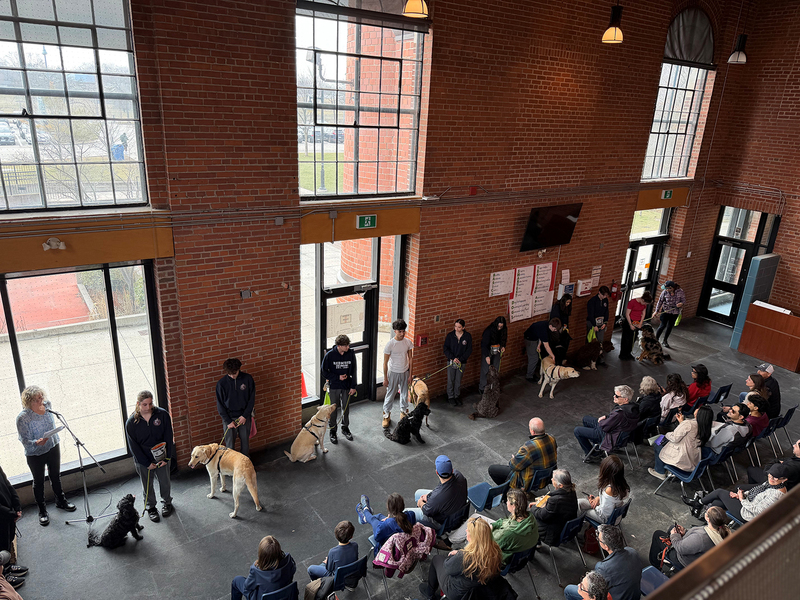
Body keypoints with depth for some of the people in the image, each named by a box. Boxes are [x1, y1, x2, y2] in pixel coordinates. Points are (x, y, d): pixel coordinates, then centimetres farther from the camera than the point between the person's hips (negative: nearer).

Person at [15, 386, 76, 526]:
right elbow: (24, 440, -21)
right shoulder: (22, 418, -26)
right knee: (39, 482, 12)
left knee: (55, 476, 21)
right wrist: (37, 443, -40)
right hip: (35, 454, -4)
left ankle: (61, 501, 42)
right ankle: (42, 511, 30)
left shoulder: (47, 405, -11)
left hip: (53, 448, 4)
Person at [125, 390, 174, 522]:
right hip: (143, 460, 0)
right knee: (147, 485, 15)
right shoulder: (131, 422, -14)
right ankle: (151, 507, 38)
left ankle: (167, 502, 41)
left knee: (164, 482, 15)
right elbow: (133, 446, -10)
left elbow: (168, 437, -8)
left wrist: (166, 458, -12)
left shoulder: (162, 414, -13)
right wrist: (147, 463, -13)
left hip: (162, 457, 1)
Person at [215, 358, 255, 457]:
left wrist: (245, 416, -9)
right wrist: (228, 421, -10)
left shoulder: (248, 379, -9)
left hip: (244, 417, 1)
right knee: (230, 445, 4)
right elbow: (220, 405, -5)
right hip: (229, 418, -1)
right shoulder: (221, 383, -11)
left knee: (245, 442, 13)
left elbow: (252, 399, -2)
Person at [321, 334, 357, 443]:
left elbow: (353, 371, 1)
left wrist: (353, 386, -2)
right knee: (334, 409, 7)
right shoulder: (330, 355, -14)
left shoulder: (351, 354, -7)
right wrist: (337, 377, -16)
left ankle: (345, 428, 32)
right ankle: (332, 431, 22)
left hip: (347, 386, 2)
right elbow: (324, 372, -8)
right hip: (334, 386, -2)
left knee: (346, 408, 13)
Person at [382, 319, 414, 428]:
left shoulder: (408, 342, -7)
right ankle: (386, 416, 22)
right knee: (390, 395, 6)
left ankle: (404, 412, 38)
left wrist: (410, 374, 1)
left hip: (405, 372, 4)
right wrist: (385, 378, -10)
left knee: (405, 394, 17)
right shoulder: (390, 344, -19)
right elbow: (385, 362, -12)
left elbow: (410, 359, 2)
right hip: (393, 373, -4)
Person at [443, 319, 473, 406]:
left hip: (461, 362, 0)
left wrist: (460, 359, -13)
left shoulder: (468, 336, -6)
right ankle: (450, 397, 20)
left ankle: (457, 396, 27)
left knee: (458, 381, 10)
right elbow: (446, 348, -5)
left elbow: (469, 350, -4)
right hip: (451, 361, 0)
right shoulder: (450, 335, -7)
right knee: (450, 380, 6)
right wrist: (453, 358, -17)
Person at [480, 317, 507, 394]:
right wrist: (487, 356, -35)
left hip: (497, 351, 5)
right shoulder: (489, 330, -27)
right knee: (485, 369, -1)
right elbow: (484, 344, -27)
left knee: (496, 369, 12)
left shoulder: (503, 330, -9)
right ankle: (482, 387, 11)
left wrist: (503, 346, -10)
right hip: (487, 350, -5)